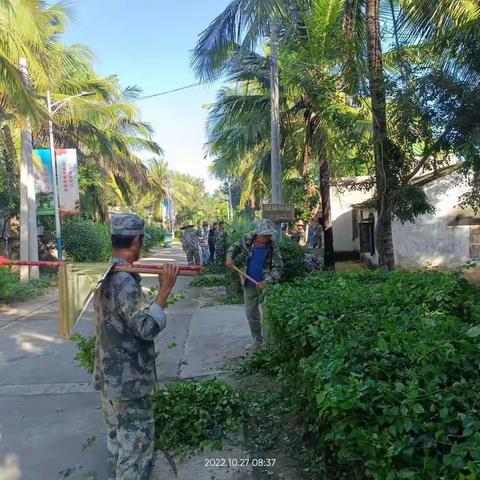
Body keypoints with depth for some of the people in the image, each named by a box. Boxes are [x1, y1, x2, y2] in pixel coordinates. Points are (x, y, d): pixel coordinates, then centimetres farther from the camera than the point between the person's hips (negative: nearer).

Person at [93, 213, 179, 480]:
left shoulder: (105, 274, 5)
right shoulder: (124, 280, -25)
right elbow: (147, 327, -29)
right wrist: (165, 290, -26)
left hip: (110, 375, 10)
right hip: (128, 379, -10)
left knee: (117, 438, 23)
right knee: (137, 443, 4)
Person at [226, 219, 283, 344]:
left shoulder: (273, 247, -14)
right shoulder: (247, 239, -7)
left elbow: (278, 267, -13)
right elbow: (235, 247, 12)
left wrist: (267, 281, -25)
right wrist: (229, 257, -8)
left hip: (265, 285, -3)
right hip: (249, 284, 4)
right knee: (251, 313, 13)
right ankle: (257, 340, 30)